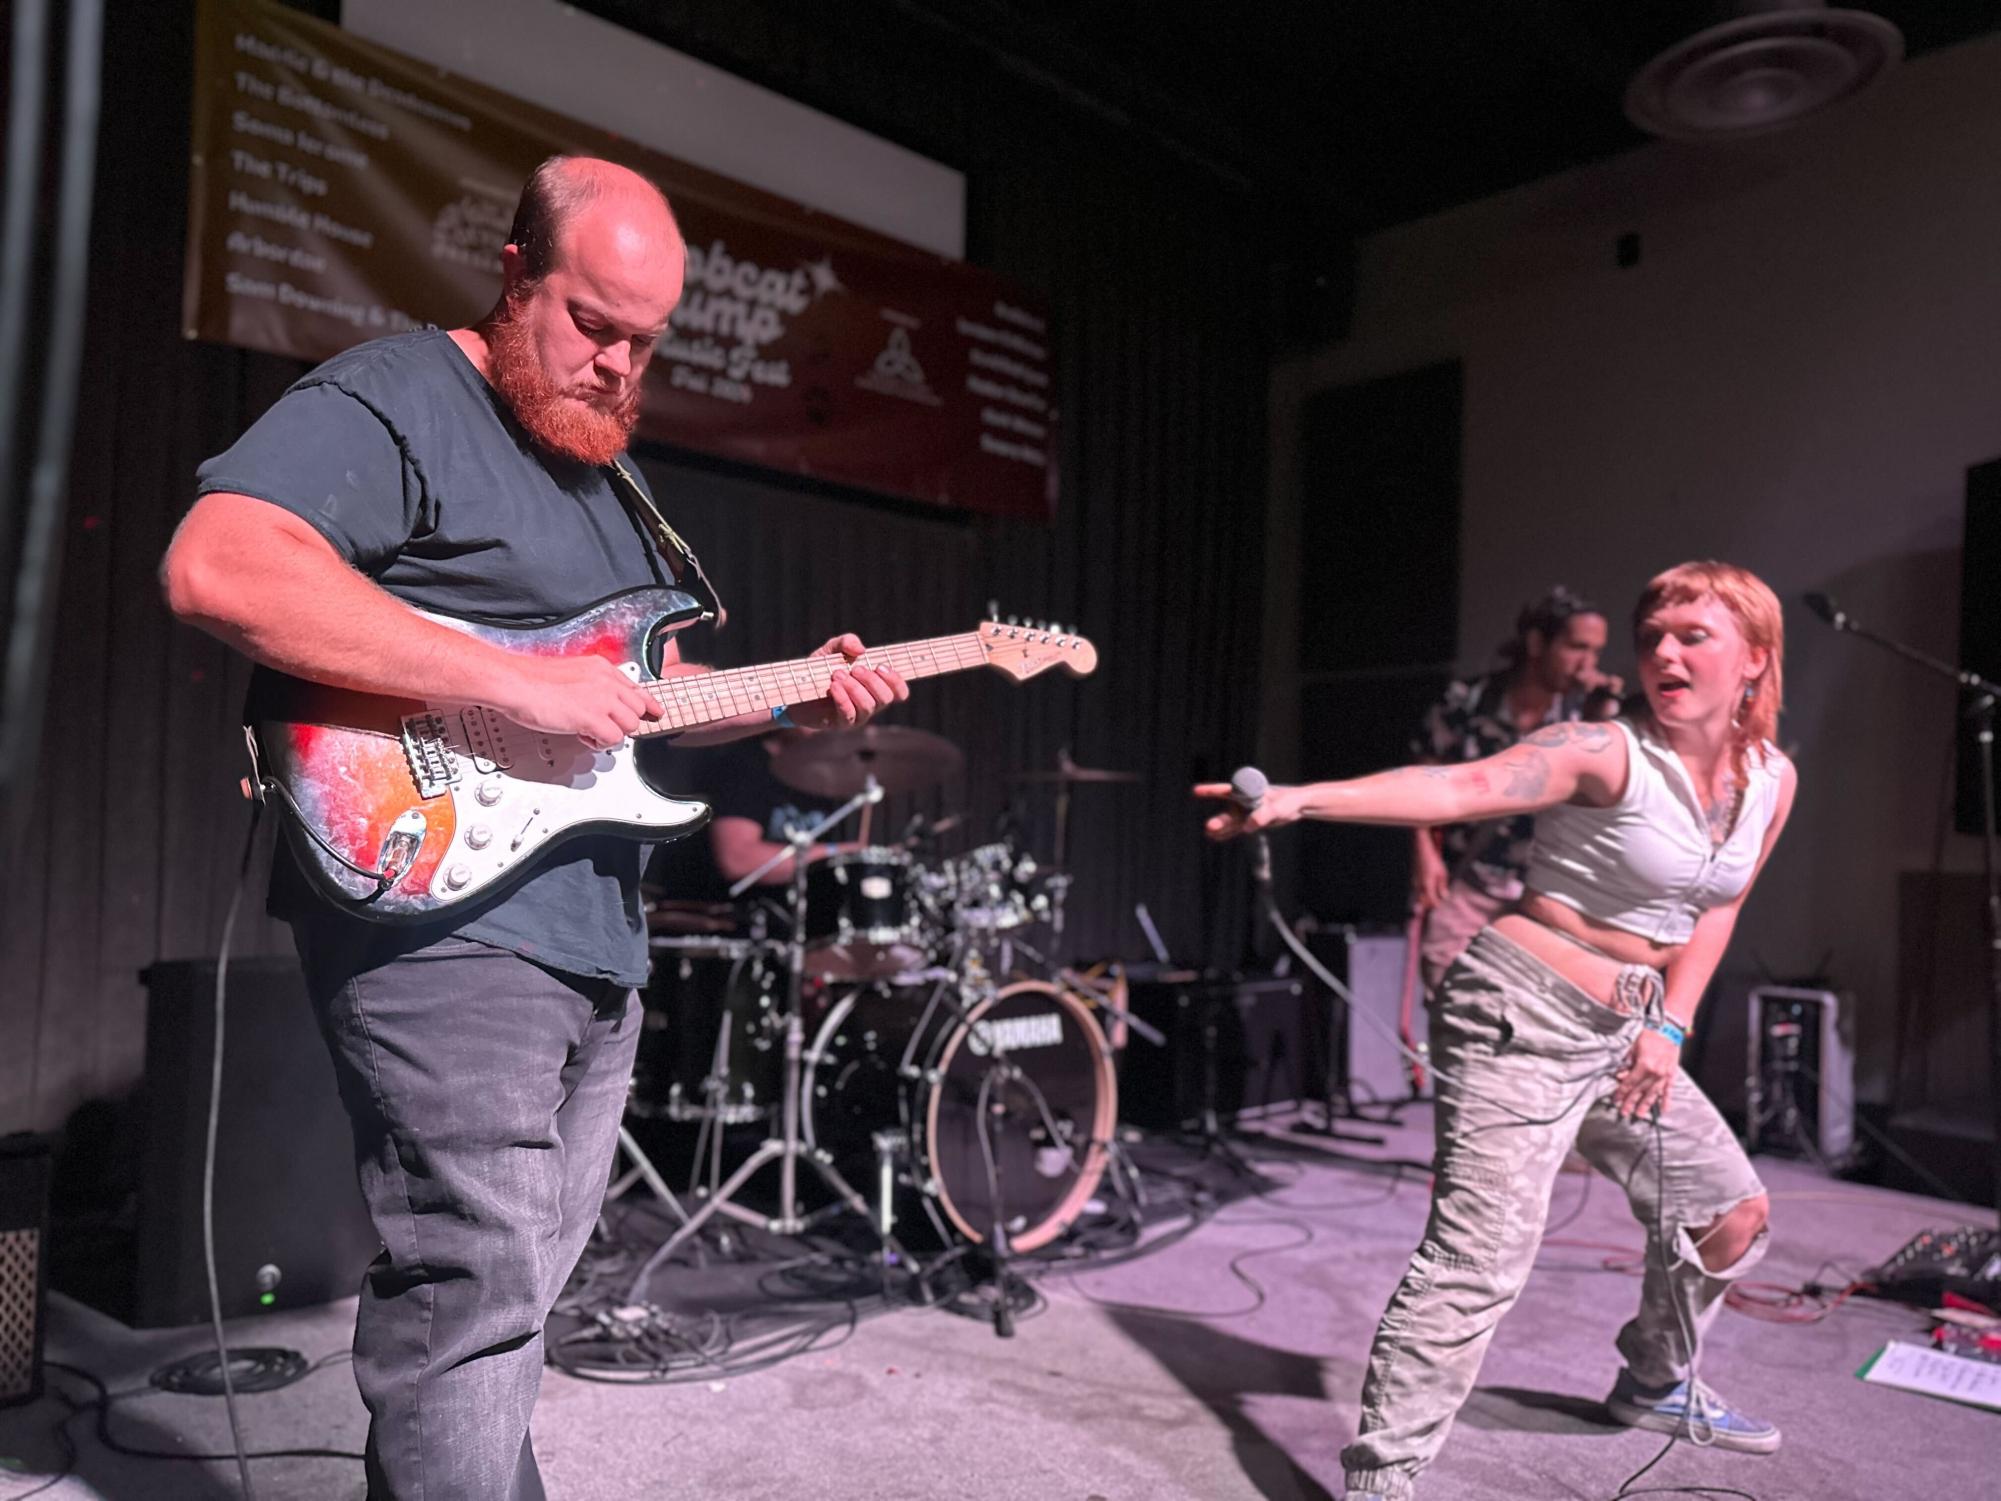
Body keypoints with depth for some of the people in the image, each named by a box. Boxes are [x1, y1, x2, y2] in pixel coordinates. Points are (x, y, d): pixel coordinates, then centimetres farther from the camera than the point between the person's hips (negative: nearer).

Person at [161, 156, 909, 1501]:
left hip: (598, 940, 9)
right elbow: (218, 567, -25)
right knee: (473, 1287, -7)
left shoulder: (607, 465, 20)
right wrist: (520, 685, -26)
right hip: (435, 914, -9)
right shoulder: (391, 400, -7)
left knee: (520, 1288, 18)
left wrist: (790, 700, 7)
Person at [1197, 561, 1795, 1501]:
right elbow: (1459, 786, -32)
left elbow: (1716, 909, 16)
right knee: (1478, 1262, -15)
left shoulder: (1771, 780, 6)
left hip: (1622, 1030, 8)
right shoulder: (1607, 754, -16)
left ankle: (1657, 1386, 46)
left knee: (1733, 1212, 20)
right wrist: (1305, 798, -47)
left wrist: (1670, 1026, 2)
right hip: (1524, 1015, -8)